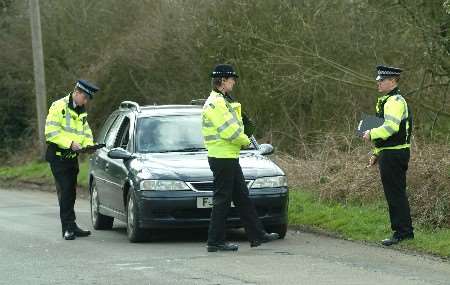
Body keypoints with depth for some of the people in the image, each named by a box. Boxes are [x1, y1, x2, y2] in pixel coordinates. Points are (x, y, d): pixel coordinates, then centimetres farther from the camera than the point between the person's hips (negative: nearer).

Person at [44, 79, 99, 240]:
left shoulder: (81, 112, 14)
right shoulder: (59, 107, -12)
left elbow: (86, 132, 19)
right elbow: (51, 132, -18)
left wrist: (88, 144, -2)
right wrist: (70, 143, -24)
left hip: (72, 156, 8)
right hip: (58, 156, -8)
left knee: (71, 192, 11)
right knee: (65, 191, -11)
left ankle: (70, 228, 16)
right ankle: (68, 227, -10)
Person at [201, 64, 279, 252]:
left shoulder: (222, 101, 18)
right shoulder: (215, 103, -17)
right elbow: (229, 130, -22)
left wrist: (243, 139, 2)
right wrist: (246, 141, -7)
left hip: (230, 158, 11)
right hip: (222, 158, -11)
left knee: (242, 197, 13)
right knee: (222, 200, -6)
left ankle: (257, 235, 17)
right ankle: (215, 242, -1)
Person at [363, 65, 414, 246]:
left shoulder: (395, 102, -15)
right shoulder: (387, 101, 20)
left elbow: (391, 127, -29)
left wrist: (371, 134, -17)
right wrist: (376, 153, 25)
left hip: (394, 155, -11)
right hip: (389, 154, 11)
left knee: (395, 194, -8)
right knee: (397, 194, 13)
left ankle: (402, 232, -6)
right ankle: (406, 231, 18)